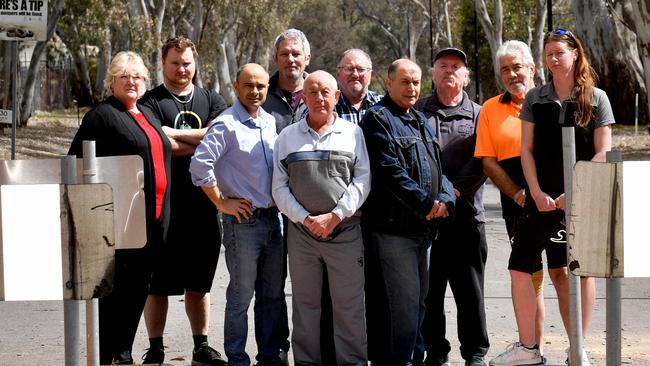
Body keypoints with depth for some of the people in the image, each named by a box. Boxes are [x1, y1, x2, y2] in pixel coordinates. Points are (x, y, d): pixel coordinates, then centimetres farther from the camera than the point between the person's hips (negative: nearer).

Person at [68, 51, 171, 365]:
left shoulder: (147, 115, 19)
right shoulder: (102, 116, -6)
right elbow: (78, 163, -10)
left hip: (153, 218, 8)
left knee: (138, 289, 12)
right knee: (115, 287, -3)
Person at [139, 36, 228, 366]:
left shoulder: (212, 101, 13)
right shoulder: (151, 102, 1)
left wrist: (174, 134, -12)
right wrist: (202, 143, -8)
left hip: (203, 204, 4)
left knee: (199, 281, 12)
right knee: (157, 282, 2)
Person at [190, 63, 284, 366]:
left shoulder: (270, 122, 12)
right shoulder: (226, 124, -10)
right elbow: (199, 165, -19)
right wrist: (221, 203, -13)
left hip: (273, 218, 7)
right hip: (244, 219, -7)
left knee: (272, 295, 12)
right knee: (241, 296, 1)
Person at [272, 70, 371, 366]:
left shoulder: (353, 133, 8)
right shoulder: (287, 136, 11)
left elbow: (362, 180, 0)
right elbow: (279, 187, 6)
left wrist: (335, 216, -10)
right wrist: (306, 219, -7)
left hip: (345, 231, -1)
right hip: (300, 233, 2)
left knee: (349, 305, -2)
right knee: (305, 305, 6)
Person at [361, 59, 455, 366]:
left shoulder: (421, 121, 21)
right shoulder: (378, 118, -6)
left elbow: (438, 166, 18)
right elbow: (390, 171, -16)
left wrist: (444, 199, -3)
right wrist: (426, 204, -14)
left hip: (423, 226, 9)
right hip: (392, 226, -9)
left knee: (417, 300, 13)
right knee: (400, 302, -11)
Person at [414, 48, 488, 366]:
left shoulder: (478, 115, 11)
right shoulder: (416, 111, 13)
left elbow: (481, 163, 0)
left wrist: (455, 190, -13)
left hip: (466, 212, -1)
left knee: (470, 289, 2)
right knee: (428, 289, 3)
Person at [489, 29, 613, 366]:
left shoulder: (596, 98, 1)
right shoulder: (535, 99, 7)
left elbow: (603, 153, -2)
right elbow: (527, 149, 6)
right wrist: (536, 193, -6)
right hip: (543, 199, 2)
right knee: (520, 267, -6)